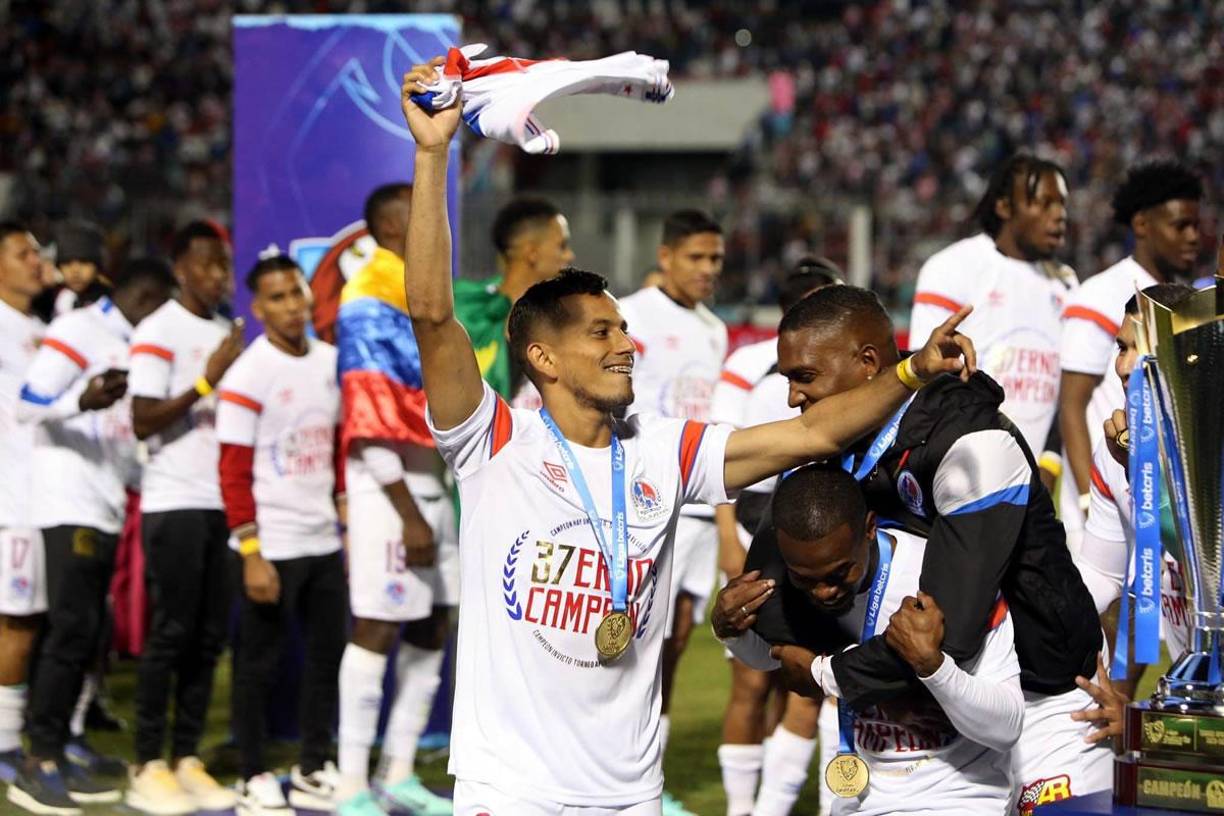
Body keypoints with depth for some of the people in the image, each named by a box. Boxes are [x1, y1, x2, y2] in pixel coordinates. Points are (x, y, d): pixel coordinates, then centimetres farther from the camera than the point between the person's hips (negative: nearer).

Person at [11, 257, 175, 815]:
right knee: (71, 629, -14)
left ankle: (56, 759, 9)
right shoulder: (79, 331, -5)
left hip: (106, 511, 9)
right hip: (71, 506, -9)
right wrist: (83, 400, -31)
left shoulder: (127, 346, 22)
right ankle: (37, 767, -13)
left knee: (84, 636, 6)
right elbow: (29, 403, -14)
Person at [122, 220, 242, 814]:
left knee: (209, 636, 6)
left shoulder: (226, 334, 16)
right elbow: (144, 421, -14)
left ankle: (187, 760, 10)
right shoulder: (158, 333, -7)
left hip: (220, 502, 7)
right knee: (170, 633, -7)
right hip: (174, 502, -7)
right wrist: (207, 382, -18)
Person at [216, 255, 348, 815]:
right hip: (272, 547, -7)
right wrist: (252, 555, -17)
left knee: (329, 653, 12)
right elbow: (233, 474, -13)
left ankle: (313, 771, 24)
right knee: (260, 663, 2)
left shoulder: (329, 363, 8)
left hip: (324, 543, 7)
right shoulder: (249, 376, -12)